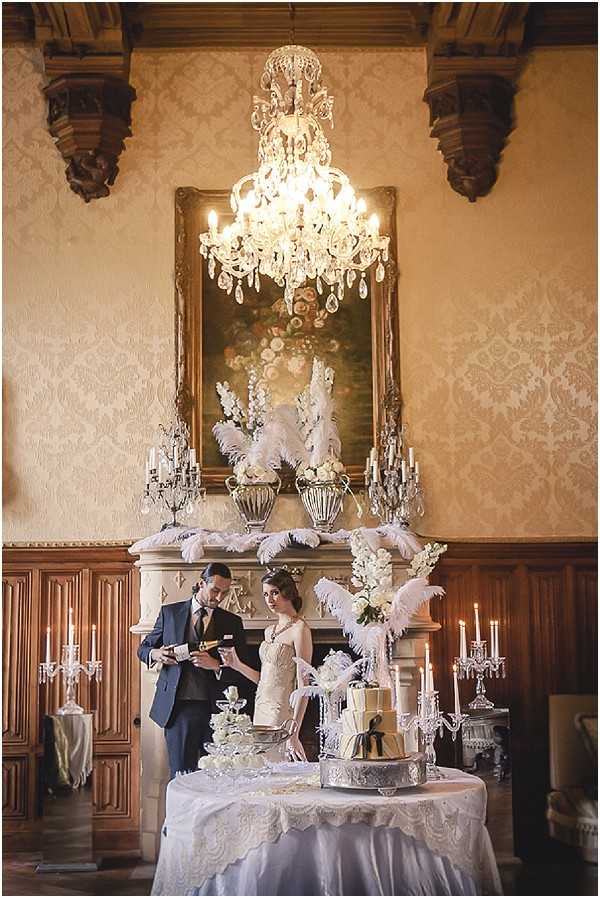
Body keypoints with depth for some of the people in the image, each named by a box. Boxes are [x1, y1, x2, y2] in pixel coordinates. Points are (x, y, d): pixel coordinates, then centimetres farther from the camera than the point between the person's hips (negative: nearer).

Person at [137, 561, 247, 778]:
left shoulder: (232, 622, 8)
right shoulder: (170, 613, 7)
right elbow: (143, 648, 15)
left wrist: (215, 665, -14)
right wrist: (155, 654, -8)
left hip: (216, 710, 1)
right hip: (178, 707, -1)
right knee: (181, 776, -1)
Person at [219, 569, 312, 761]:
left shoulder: (299, 629, -11)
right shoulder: (270, 631, 14)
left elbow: (302, 686, -15)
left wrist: (294, 733, -20)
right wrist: (236, 665, 6)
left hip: (281, 714, -8)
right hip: (261, 711, 8)